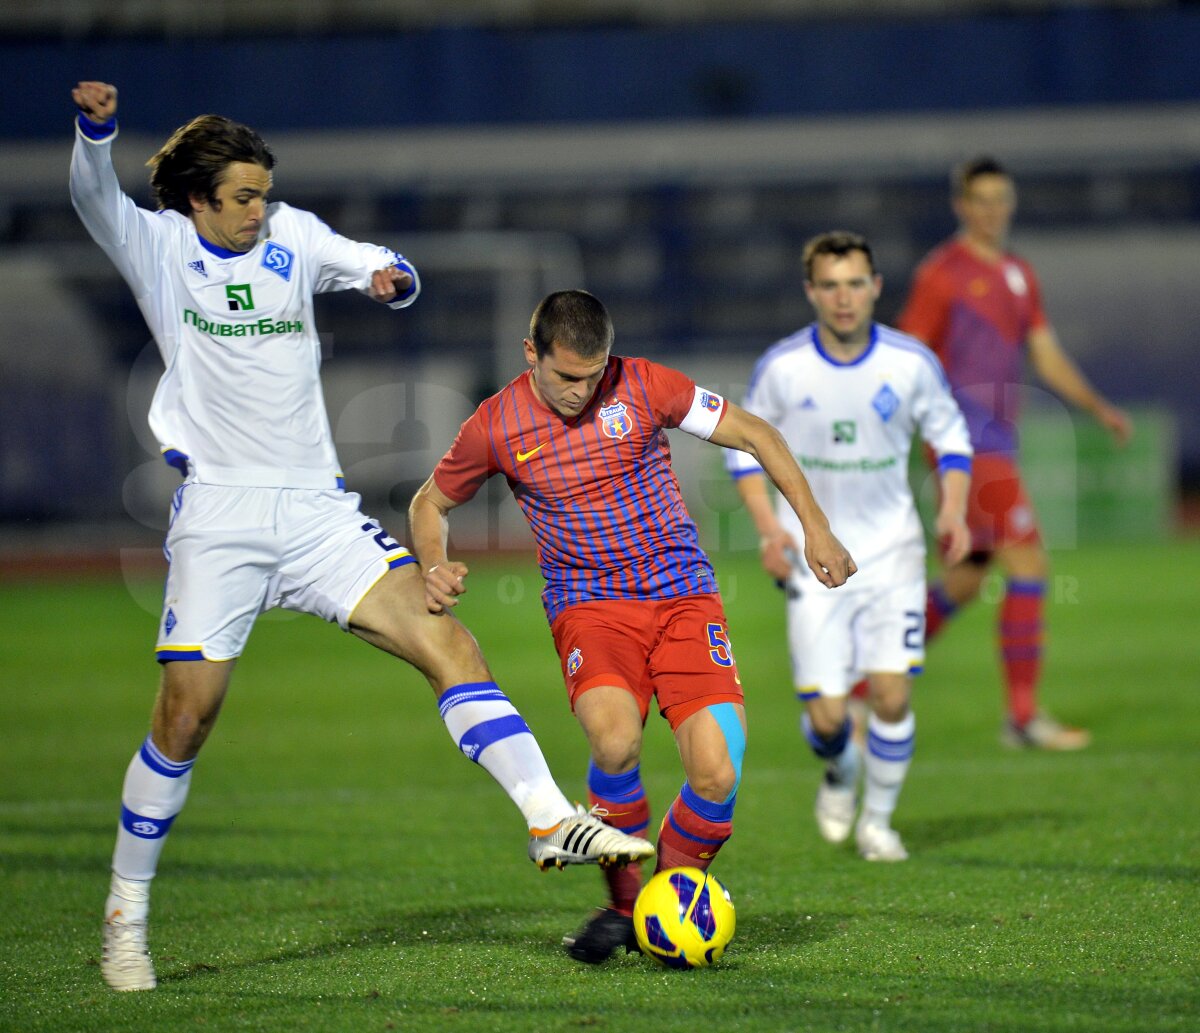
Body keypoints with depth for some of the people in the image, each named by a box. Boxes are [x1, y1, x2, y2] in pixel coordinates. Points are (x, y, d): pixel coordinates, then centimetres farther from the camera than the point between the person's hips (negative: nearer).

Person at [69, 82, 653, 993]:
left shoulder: (291, 237, 9)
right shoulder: (159, 247, 0)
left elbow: (381, 270, 3)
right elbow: (96, 199, -18)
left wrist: (392, 277, -22)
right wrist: (97, 129, -39)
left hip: (319, 510, 3)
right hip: (219, 517, -3)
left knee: (446, 641, -11)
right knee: (185, 717, -3)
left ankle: (552, 822, -14)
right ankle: (126, 912, 13)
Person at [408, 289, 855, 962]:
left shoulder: (642, 386, -6)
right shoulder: (496, 427, -3)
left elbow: (755, 434, 4)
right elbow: (430, 504, 15)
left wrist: (815, 526, 0)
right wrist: (436, 567, -5)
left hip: (683, 593, 1)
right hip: (589, 603, -1)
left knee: (718, 775, -18)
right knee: (616, 739, -32)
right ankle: (622, 902, -8)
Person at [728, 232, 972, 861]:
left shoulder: (911, 363, -7)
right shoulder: (782, 367, -8)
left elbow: (951, 437, 7)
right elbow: (743, 445, 4)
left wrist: (953, 511, -9)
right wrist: (768, 527, -9)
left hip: (892, 550, 0)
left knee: (893, 692, -12)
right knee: (825, 713, -5)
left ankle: (877, 820, 13)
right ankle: (840, 771, 32)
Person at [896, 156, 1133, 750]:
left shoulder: (1019, 276, 17)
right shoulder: (942, 273, -6)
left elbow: (1048, 359, 17)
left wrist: (1100, 408, 4)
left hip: (998, 443, 9)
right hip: (965, 439, -9)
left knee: (966, 580, 13)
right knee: (1029, 566, -15)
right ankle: (1024, 717, -12)